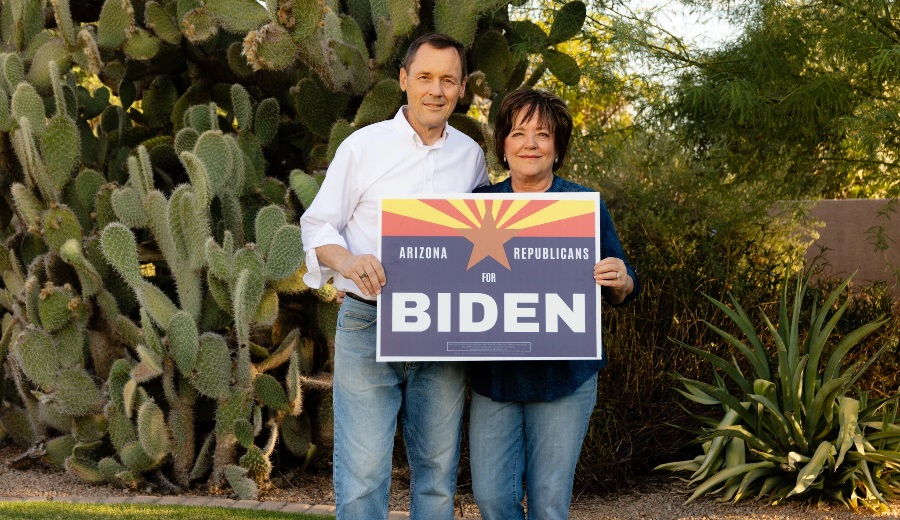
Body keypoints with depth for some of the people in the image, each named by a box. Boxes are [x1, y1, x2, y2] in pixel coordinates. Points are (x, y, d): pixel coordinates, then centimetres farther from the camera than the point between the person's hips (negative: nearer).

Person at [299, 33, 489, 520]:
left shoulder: (471, 155, 9)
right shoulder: (364, 145, -1)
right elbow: (317, 225, 1)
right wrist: (346, 260, -21)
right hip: (369, 326, -3)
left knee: (438, 471, 9)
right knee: (362, 475, -6)